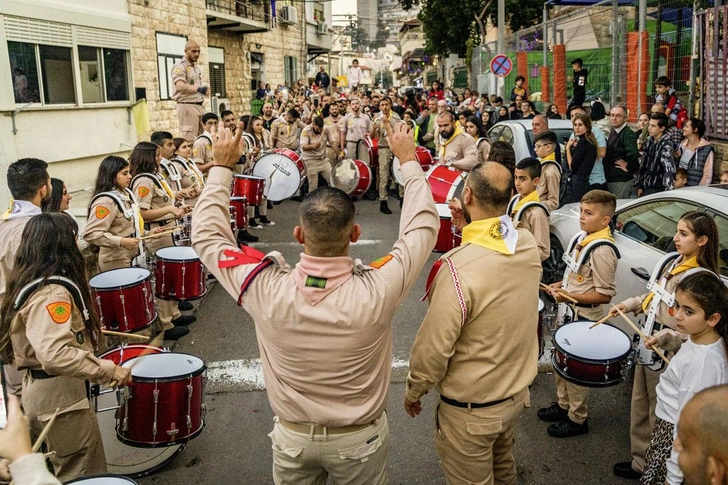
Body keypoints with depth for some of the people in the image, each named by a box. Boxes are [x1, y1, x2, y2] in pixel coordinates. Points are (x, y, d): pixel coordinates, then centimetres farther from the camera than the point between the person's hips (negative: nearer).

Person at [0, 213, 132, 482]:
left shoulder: (28, 284, 7)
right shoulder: (52, 292, -25)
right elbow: (54, 353, -37)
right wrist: (108, 370, -33)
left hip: (41, 390, 10)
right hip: (58, 395, -10)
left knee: (68, 469, 24)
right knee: (84, 474, 2)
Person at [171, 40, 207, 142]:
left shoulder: (196, 67, 19)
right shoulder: (179, 67, -9)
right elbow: (180, 86, -25)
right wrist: (198, 89, -38)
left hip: (199, 106, 8)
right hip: (187, 106, -8)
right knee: (190, 140, -10)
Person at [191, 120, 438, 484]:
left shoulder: (267, 291, -29)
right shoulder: (376, 291, -32)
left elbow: (207, 235, -11)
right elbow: (423, 226, -14)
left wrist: (222, 167, -4)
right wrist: (407, 159, -3)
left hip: (292, 438, 1)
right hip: (359, 439, -1)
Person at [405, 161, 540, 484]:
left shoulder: (458, 268, -33)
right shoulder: (527, 244, -12)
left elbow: (433, 348, -24)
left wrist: (413, 391, -5)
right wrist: (469, 230, -4)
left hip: (471, 410, -6)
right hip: (517, 393, 6)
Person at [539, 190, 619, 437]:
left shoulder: (602, 250, -24)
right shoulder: (582, 237, 4)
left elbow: (605, 295, -23)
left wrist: (569, 295, -26)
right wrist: (561, 285, 5)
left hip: (583, 319, -9)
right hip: (567, 313, 9)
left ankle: (577, 419, 23)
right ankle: (563, 405, 40)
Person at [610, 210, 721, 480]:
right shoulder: (670, 262, 3)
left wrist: (665, 337, -32)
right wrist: (630, 304, 5)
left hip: (668, 356, -8)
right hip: (646, 347, 8)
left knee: (659, 417, 7)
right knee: (640, 410, 19)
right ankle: (640, 461, 36)